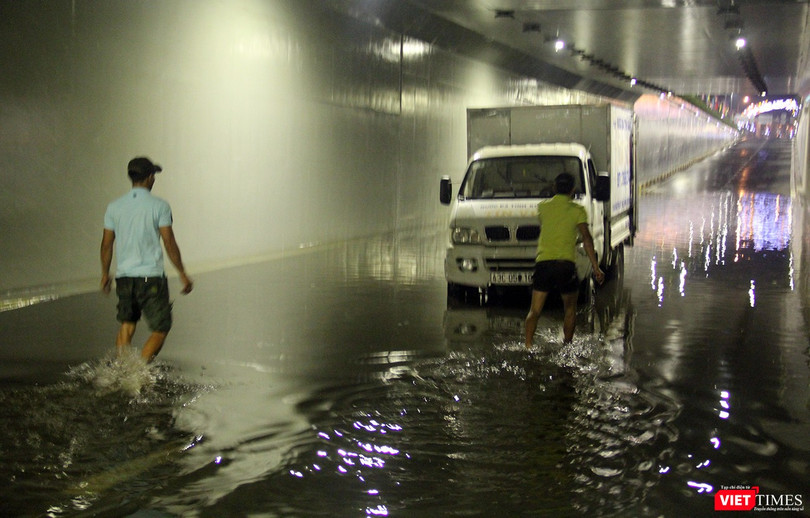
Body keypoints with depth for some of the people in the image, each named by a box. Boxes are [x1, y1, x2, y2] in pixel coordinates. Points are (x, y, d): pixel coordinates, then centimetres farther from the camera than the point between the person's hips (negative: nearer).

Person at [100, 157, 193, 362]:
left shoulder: (114, 207, 6)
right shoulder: (159, 206, -7)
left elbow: (107, 244, 8)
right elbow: (169, 244, -8)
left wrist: (105, 274, 20)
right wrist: (182, 274, 1)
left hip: (124, 276, 5)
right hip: (151, 277, -5)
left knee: (127, 325, 18)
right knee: (161, 329, 4)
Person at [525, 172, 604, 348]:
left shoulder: (543, 206, 11)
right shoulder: (577, 210, 4)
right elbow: (586, 238, -5)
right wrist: (596, 267, -6)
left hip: (543, 263, 1)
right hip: (566, 263, -1)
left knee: (534, 311, 3)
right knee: (570, 308, 17)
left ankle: (528, 346, -9)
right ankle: (567, 346, 18)